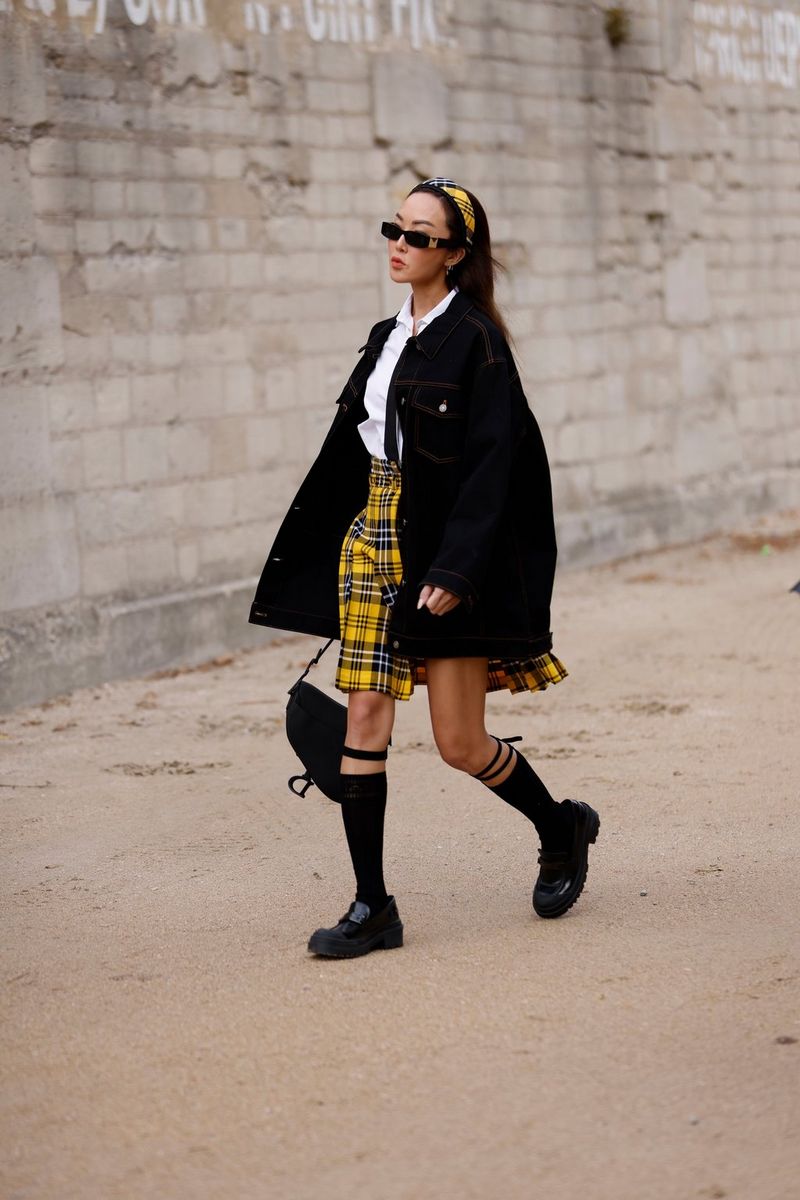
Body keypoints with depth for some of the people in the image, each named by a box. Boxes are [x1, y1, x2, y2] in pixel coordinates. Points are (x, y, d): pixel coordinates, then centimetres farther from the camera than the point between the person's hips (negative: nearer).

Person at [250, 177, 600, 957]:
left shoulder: (475, 340, -9)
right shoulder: (387, 339, 13)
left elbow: (492, 465, -15)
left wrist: (456, 570, -22)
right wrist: (315, 565, 15)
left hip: (442, 553, -7)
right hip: (371, 542, 7)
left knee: (459, 744, 1)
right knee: (363, 720, -1)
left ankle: (561, 830, 28)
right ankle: (372, 907, 4)